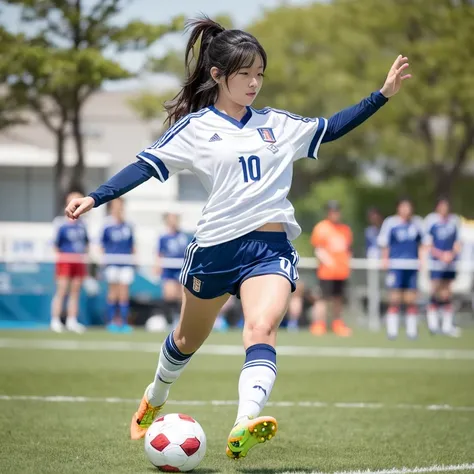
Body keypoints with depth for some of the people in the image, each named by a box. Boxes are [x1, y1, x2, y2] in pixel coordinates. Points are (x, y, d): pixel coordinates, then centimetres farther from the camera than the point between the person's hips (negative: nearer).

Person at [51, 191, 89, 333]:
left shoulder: (81, 225, 9)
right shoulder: (61, 225, -8)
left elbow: (86, 242, 19)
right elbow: (56, 245, -9)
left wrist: (85, 254, 9)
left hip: (79, 262, 6)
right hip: (65, 261, -6)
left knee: (75, 292, 7)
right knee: (61, 291, -7)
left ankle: (72, 321, 12)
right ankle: (55, 321, -2)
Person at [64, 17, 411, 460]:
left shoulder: (278, 124, 10)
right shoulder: (194, 128, -1)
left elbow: (331, 129, 17)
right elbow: (146, 166, -6)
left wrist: (383, 94, 11)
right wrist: (94, 198, -17)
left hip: (270, 247, 1)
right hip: (215, 248, -1)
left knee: (262, 329, -25)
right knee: (188, 340, 18)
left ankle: (244, 427, -42)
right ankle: (153, 400, 48)